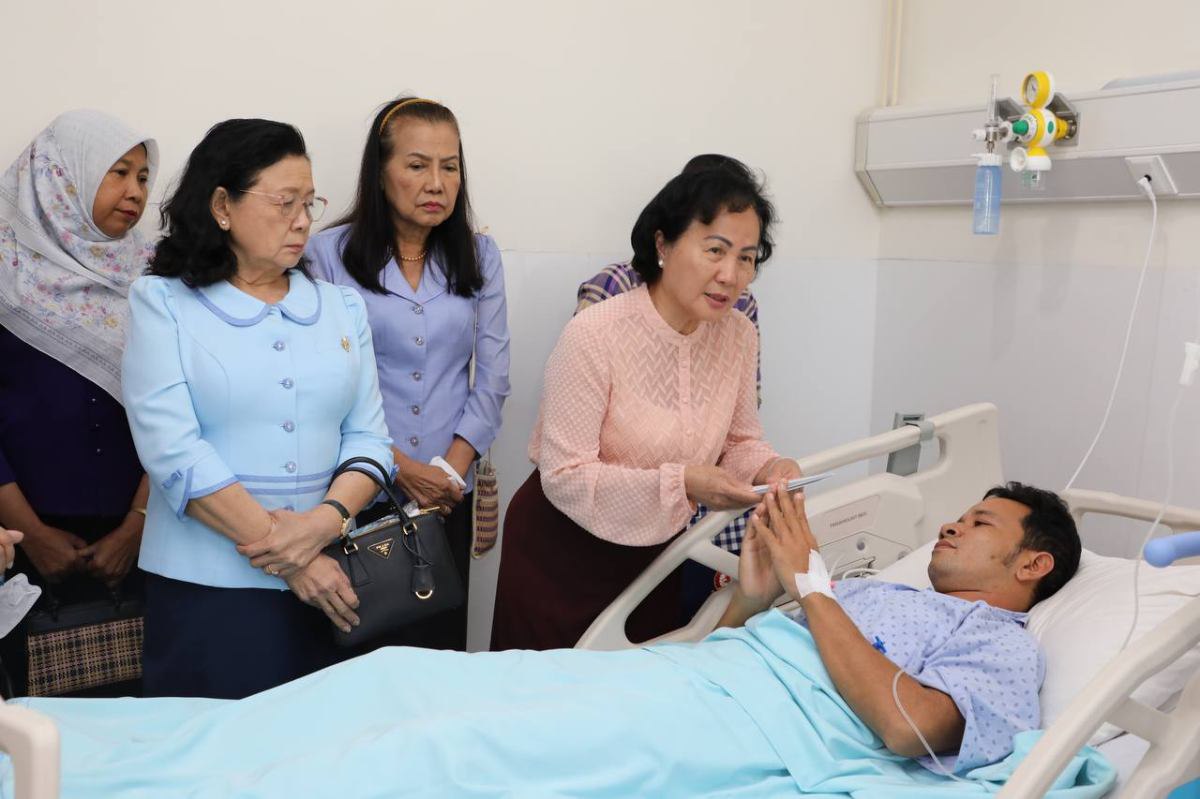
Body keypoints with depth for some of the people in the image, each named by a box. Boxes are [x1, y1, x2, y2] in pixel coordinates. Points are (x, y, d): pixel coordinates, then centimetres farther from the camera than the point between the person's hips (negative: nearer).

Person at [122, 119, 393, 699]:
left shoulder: (341, 307, 10)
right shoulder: (162, 303, -1)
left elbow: (368, 437, 5)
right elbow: (173, 450, -11)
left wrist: (327, 520, -15)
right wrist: (283, 553, -15)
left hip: (325, 587, 3)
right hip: (204, 589, -3)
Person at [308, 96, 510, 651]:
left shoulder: (478, 256, 6)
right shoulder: (329, 254, -4)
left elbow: (492, 379, 5)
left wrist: (451, 467, -6)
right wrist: (397, 466, -12)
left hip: (448, 498, 3)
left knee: (440, 646, 8)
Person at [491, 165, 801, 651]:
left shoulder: (739, 337, -8)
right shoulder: (595, 335, -25)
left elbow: (740, 441, 4)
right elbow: (565, 476, -25)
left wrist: (768, 467, -18)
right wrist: (679, 483, -32)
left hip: (654, 554, 5)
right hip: (561, 555, -5)